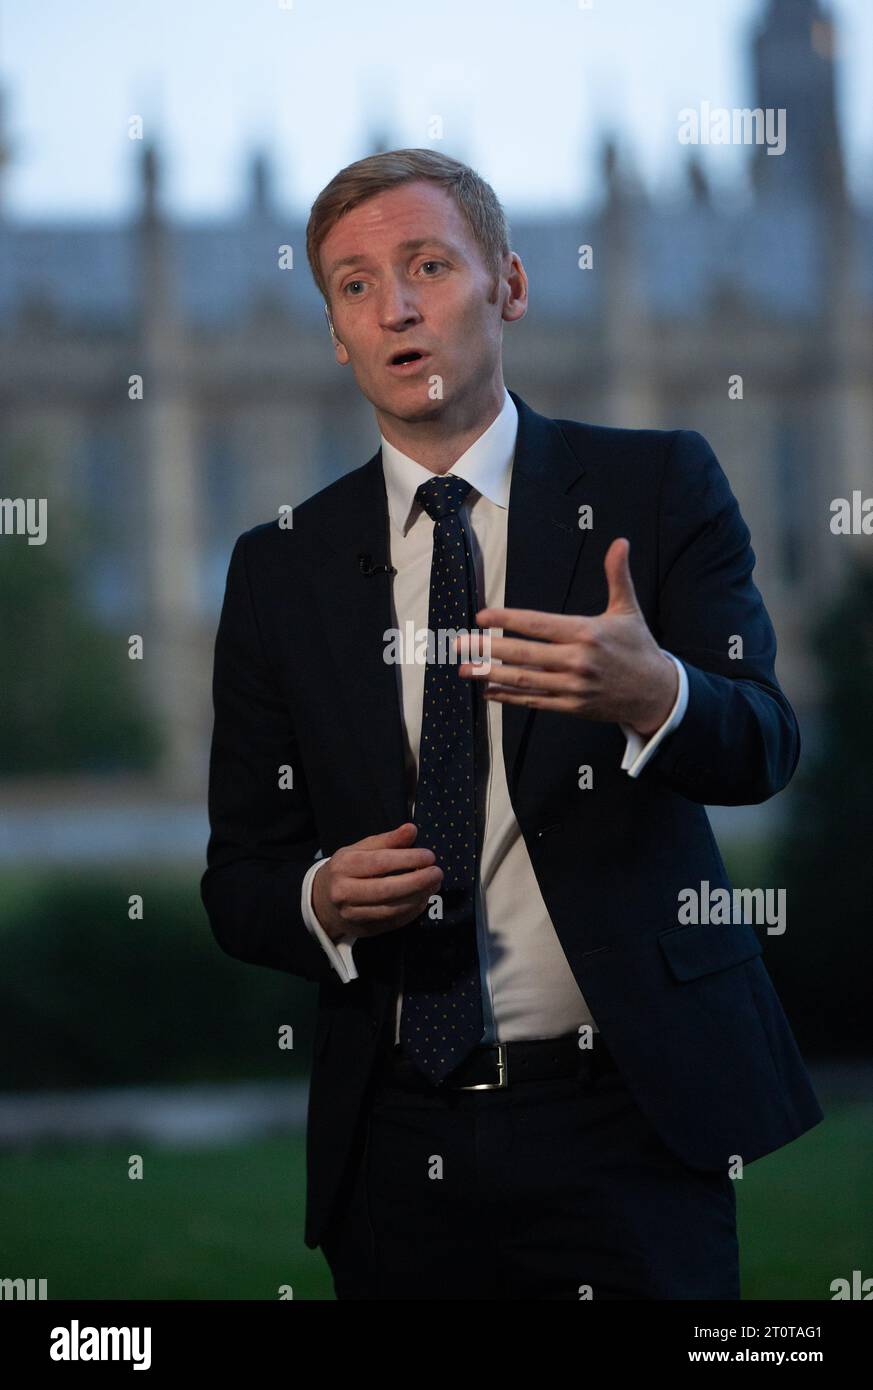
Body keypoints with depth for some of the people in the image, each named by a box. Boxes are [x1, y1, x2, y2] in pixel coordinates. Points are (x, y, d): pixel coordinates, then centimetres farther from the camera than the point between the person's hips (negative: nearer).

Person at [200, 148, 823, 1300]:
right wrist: (322, 901, -15)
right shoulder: (281, 568, 7)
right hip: (395, 1149, 2)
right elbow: (239, 877, 9)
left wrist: (655, 694, -32)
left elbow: (762, 745, -10)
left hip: (627, 1125, -2)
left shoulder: (656, 489, 2)